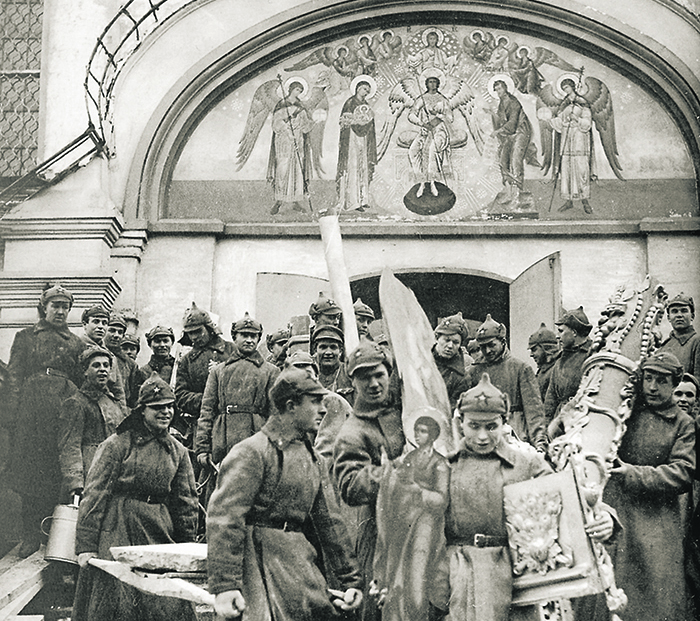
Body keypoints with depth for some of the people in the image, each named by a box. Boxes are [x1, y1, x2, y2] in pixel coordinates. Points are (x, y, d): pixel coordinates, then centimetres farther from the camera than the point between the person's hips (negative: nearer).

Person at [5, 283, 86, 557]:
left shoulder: (75, 343, 18)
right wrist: (12, 412, -5)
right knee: (31, 470, -2)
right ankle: (31, 538, 4)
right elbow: (14, 375, 6)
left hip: (66, 407, 1)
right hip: (32, 408, -1)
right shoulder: (25, 337, 13)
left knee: (62, 473, -2)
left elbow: (82, 381, 17)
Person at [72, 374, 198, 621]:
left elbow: (186, 502, 16)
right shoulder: (117, 445, -4)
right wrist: (85, 545, -12)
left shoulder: (178, 452, 11)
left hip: (160, 536, 4)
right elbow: (94, 495, -7)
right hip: (116, 536, -4)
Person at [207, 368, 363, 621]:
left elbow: (326, 522, 22)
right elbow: (223, 518, -18)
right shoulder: (252, 452, -10)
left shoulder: (310, 458, 18)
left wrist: (350, 579, 18)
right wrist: (224, 586, -26)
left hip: (303, 566, 8)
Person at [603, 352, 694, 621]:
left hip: (656, 525, -2)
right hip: (612, 511, 2)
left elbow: (682, 474, -6)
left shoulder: (683, 424, 4)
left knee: (656, 598, -2)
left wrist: (634, 474, -14)